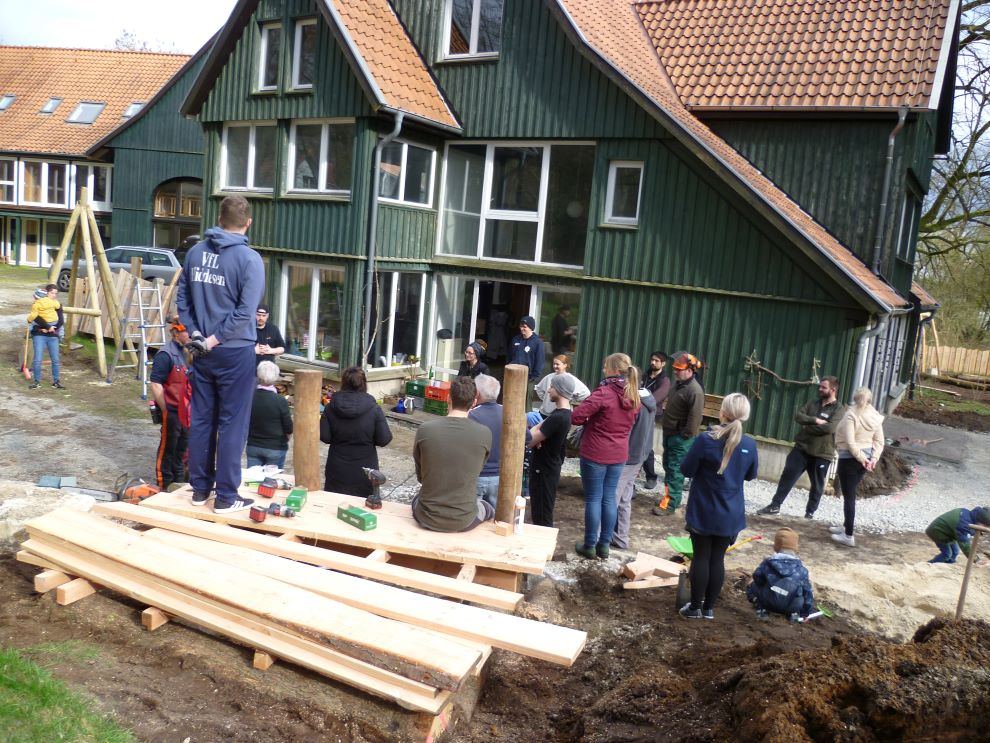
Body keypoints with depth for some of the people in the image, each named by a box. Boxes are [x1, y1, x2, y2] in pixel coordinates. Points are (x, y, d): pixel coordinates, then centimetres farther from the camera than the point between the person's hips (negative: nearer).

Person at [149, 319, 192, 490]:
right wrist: (165, 410, -15)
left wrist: (191, 407, 13)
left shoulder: (186, 353, 6)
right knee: (167, 449, 6)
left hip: (185, 410, 7)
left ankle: (179, 480, 33)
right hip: (171, 410, -7)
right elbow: (156, 385, -18)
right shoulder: (165, 355, -18)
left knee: (182, 447, 18)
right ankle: (164, 486, 19)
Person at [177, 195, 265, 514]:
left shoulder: (195, 252, 6)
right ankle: (226, 496, 6)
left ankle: (200, 488, 23)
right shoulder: (249, 259, -12)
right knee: (232, 424, 1)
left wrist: (195, 333, 5)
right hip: (235, 352, -6)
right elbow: (245, 312, -18)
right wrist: (215, 340, -11)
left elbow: (182, 297, 9)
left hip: (203, 352, 6)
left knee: (201, 420, 13)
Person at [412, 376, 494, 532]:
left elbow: (420, 476, 2)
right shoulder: (484, 434, -13)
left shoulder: (425, 429, -12)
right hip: (464, 522, -1)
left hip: (427, 519, 1)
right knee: (489, 509, 33)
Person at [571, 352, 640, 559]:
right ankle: (604, 544, 21)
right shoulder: (633, 396, 3)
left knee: (593, 499, 5)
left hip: (595, 454, -6)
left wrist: (590, 420, -2)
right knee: (609, 498, 14)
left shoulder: (604, 393, -20)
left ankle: (589, 545, 14)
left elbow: (576, 416, -22)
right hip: (619, 454, 6)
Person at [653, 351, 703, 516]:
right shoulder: (677, 383, 9)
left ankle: (670, 504, 0)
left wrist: (685, 436, -19)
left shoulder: (694, 391, -20)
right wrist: (664, 423, 18)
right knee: (668, 466, 17)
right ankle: (671, 497, 28)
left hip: (681, 438, -9)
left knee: (675, 470, -5)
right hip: (669, 433, 9)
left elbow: (694, 418, -22)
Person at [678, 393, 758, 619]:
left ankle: (695, 607, 15)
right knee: (717, 559, 12)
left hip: (703, 512, -3)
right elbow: (750, 475, 10)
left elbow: (686, 470, -9)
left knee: (701, 558, 7)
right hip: (730, 515, 3)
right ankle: (709, 608, 20)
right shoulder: (749, 445, -6)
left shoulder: (706, 439, -18)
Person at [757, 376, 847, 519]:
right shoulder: (813, 404, 12)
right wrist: (815, 420, -16)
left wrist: (807, 427, -12)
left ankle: (810, 512, 21)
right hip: (801, 448, 4)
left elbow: (829, 428, -21)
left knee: (817, 485, 7)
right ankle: (775, 505, 5)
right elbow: (798, 416, -1)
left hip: (821, 454, -4)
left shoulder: (839, 409, -6)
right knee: (788, 476, -1)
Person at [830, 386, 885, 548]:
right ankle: (846, 526, 34)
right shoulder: (876, 417, 5)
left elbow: (850, 442, -20)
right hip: (865, 457, 7)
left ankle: (848, 536, 0)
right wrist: (873, 458, -2)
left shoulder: (851, 415, -15)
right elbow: (879, 441, 5)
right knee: (851, 493, 22)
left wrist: (862, 459, -14)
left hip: (850, 458, -7)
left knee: (849, 496, -2)